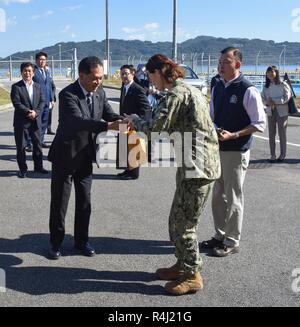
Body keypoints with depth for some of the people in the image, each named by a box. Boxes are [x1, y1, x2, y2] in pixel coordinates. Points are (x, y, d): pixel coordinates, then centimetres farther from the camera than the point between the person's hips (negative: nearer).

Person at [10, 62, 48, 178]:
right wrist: (28, 112, -21)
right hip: (21, 122, -4)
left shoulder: (38, 86, 10)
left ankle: (38, 166, 24)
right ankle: (23, 169, 13)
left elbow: (42, 101, 3)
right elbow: (16, 103, -13)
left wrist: (35, 112, -13)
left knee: (37, 144, 11)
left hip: (35, 121, 4)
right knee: (21, 147, 3)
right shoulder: (16, 87, -5)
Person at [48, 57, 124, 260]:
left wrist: (123, 120, -21)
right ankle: (56, 242, 24)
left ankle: (82, 240, 28)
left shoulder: (100, 92, -2)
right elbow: (79, 121, -36)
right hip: (66, 155, -5)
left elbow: (109, 114, 2)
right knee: (60, 201, 7)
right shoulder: (68, 95, -23)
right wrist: (108, 126, -48)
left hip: (86, 155, 6)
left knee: (84, 200, 13)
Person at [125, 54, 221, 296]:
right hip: (197, 165, 10)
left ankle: (192, 276, 13)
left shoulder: (176, 94, -14)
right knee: (177, 220, 18)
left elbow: (156, 129, -19)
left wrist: (135, 120, 0)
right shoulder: (190, 90, 18)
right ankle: (183, 265, 32)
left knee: (184, 224, 0)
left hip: (197, 166, -10)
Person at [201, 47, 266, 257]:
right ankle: (220, 236, 31)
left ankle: (232, 242, 17)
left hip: (236, 152, -7)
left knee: (233, 198, 3)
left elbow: (260, 124, -13)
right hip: (217, 149, 7)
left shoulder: (248, 91, -14)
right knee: (218, 196, 16)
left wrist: (233, 135, -21)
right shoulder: (218, 88, 8)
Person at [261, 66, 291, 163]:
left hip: (282, 112, -4)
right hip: (270, 112, 4)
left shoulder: (283, 85, -6)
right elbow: (263, 98, 8)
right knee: (271, 134, 3)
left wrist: (274, 101, -18)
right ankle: (272, 155, 10)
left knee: (282, 133, 2)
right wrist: (267, 103, -14)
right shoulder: (266, 87, 7)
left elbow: (287, 97, -12)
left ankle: (282, 155, 13)